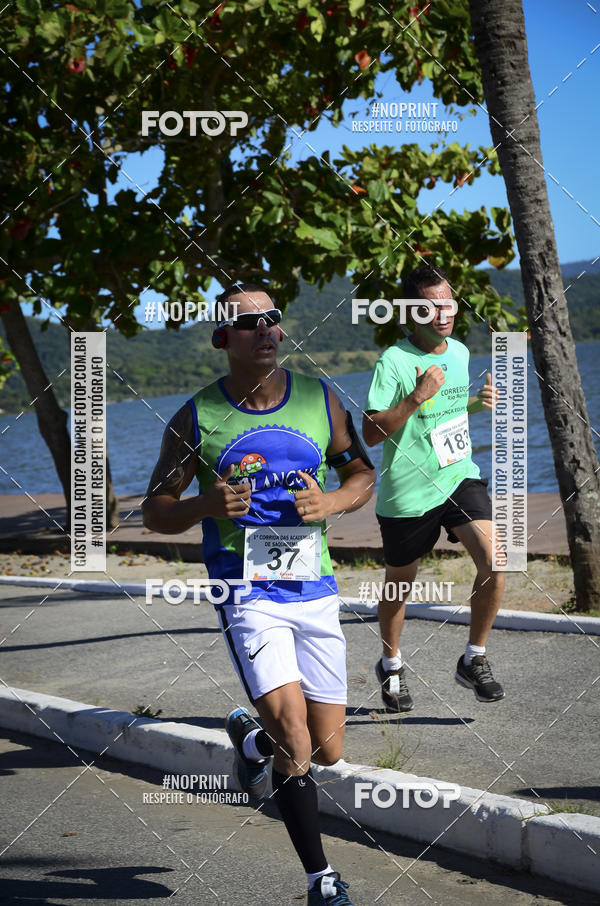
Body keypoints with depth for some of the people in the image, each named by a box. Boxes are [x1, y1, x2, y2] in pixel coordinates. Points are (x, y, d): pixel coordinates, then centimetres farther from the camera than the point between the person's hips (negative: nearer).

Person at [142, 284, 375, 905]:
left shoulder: (319, 399, 4)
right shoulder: (196, 418, -3)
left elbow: (362, 473, 15)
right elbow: (155, 511, 2)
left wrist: (332, 501, -7)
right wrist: (207, 506, -19)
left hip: (315, 591, 4)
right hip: (248, 593, -4)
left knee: (328, 752, 9)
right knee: (296, 744, -17)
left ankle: (250, 738, 42)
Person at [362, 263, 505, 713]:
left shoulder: (460, 351, 6)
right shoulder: (394, 361, -15)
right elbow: (371, 433, -18)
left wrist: (480, 403, 3)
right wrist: (417, 397, -27)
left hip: (460, 477, 4)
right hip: (408, 491, -4)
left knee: (495, 562, -16)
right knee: (400, 584, 12)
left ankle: (474, 661, 3)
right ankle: (391, 665, 38)